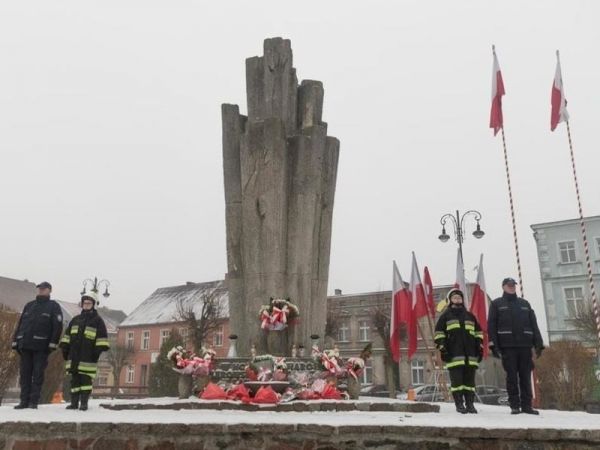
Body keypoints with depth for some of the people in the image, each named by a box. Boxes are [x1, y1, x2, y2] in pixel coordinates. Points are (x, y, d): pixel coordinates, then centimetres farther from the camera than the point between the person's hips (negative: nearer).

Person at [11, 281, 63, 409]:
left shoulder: (53, 306, 3)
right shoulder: (29, 305, 18)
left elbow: (58, 326, -6)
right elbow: (20, 324, 16)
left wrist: (53, 344, -14)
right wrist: (15, 341, 7)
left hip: (41, 346, -5)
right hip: (25, 345, 5)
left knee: (38, 374, -2)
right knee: (25, 374, 5)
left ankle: (34, 402, 1)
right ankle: (24, 401, 10)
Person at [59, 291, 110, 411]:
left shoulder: (97, 320, 4)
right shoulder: (75, 320, 19)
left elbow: (102, 338, -3)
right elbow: (67, 335, 21)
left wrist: (98, 351, -11)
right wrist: (65, 349, 12)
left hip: (88, 357, -5)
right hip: (74, 356, 5)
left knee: (86, 379, -5)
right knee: (75, 380, 7)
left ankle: (84, 403, -1)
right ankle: (74, 403, 12)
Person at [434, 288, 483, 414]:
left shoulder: (469, 316, 22)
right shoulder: (446, 315, 9)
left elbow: (478, 332, 23)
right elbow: (439, 332, 3)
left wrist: (480, 346, 13)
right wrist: (441, 347, -7)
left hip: (470, 353, 4)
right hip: (453, 354, -4)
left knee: (470, 378, 4)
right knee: (456, 379, -6)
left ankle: (470, 403, 10)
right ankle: (459, 404, 0)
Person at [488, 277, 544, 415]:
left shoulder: (525, 304, 19)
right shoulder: (496, 304, 9)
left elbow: (534, 325, 14)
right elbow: (491, 325, 1)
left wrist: (538, 343, 3)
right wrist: (493, 344, -10)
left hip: (525, 345, 3)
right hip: (507, 346, -3)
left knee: (526, 376, 3)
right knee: (512, 376, -1)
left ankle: (527, 405, 8)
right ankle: (514, 405, 3)